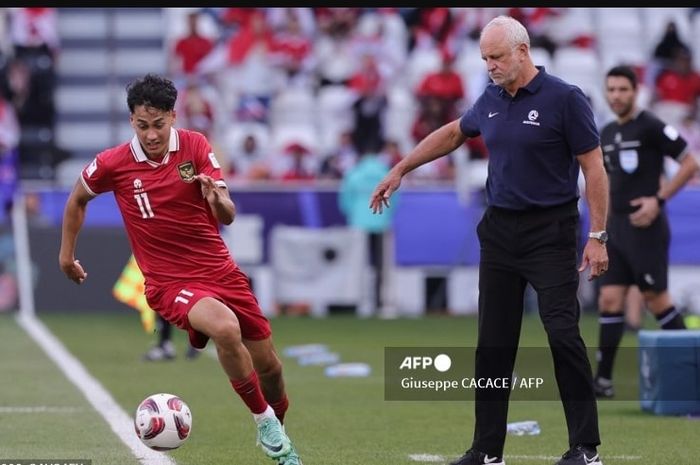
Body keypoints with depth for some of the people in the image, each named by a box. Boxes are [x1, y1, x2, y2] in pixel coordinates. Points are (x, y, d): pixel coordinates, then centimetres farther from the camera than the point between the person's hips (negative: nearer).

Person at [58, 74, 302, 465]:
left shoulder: (196, 146, -4)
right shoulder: (113, 164, -8)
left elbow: (228, 216, -6)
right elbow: (78, 199, 13)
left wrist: (217, 198, -29)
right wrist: (67, 253, 19)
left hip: (220, 269, 4)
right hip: (169, 282, -3)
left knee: (269, 366, 8)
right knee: (225, 327, -34)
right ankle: (264, 419, -15)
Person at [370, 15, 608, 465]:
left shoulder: (564, 99, -10)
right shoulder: (491, 100, 8)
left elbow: (594, 167, -9)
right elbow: (452, 133, 27)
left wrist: (598, 237, -14)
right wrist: (400, 170, 30)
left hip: (550, 233, -6)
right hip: (499, 231, 6)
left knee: (564, 334, -11)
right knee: (493, 343, 5)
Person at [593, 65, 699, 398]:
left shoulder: (651, 127, -10)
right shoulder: (607, 134, 13)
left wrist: (658, 199, -16)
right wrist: (603, 220, 17)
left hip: (645, 228, -7)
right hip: (616, 229, 7)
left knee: (655, 298, -4)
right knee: (610, 300, 2)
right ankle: (603, 379, 3)